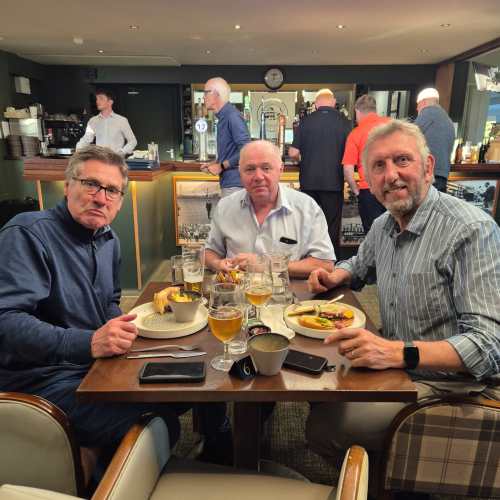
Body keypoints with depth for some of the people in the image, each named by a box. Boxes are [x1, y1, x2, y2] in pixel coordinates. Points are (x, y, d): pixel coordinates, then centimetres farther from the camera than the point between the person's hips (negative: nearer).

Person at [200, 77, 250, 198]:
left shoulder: (232, 116, -15)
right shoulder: (223, 118, 16)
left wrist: (221, 166, -16)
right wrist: (213, 164, 11)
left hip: (235, 183, -10)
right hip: (228, 182, 10)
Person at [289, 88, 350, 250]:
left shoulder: (306, 121, -3)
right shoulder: (343, 122, -5)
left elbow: (293, 153, -2)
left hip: (309, 181, 1)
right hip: (333, 182, -1)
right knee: (332, 224, 9)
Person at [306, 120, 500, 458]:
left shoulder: (471, 231, -21)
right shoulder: (383, 226, 4)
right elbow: (361, 265, 26)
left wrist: (399, 353, -37)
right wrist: (334, 277, 4)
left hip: (451, 384, -7)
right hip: (395, 368, 8)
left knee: (324, 426, -17)